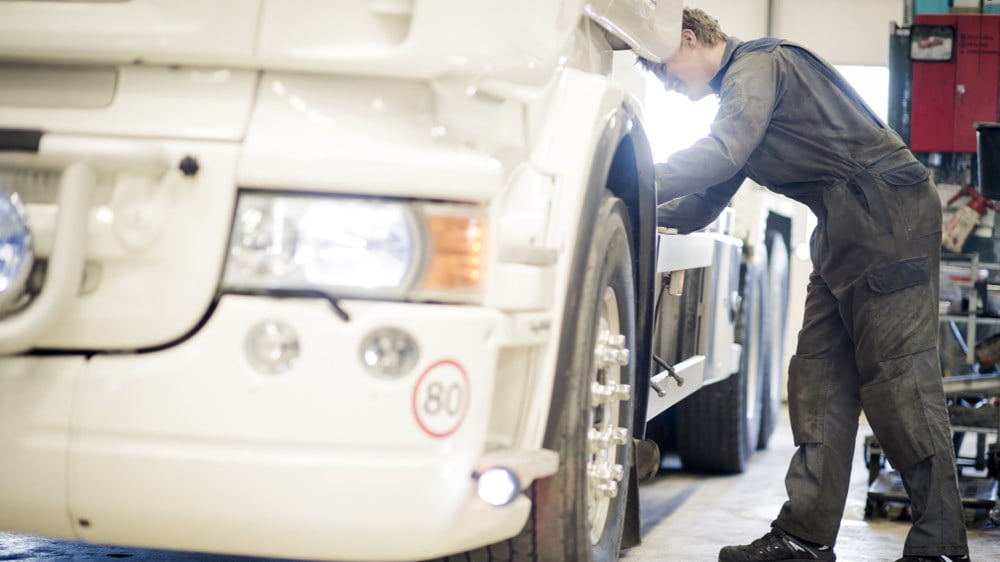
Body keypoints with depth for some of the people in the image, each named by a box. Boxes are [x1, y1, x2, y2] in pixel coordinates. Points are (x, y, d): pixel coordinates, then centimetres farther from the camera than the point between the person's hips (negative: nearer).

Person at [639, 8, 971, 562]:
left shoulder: (756, 64, -7)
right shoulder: (740, 87, 23)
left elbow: (720, 155, -23)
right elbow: (706, 202, 25)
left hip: (889, 218, -10)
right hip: (845, 233, 10)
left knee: (896, 380, -12)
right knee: (818, 379, 6)